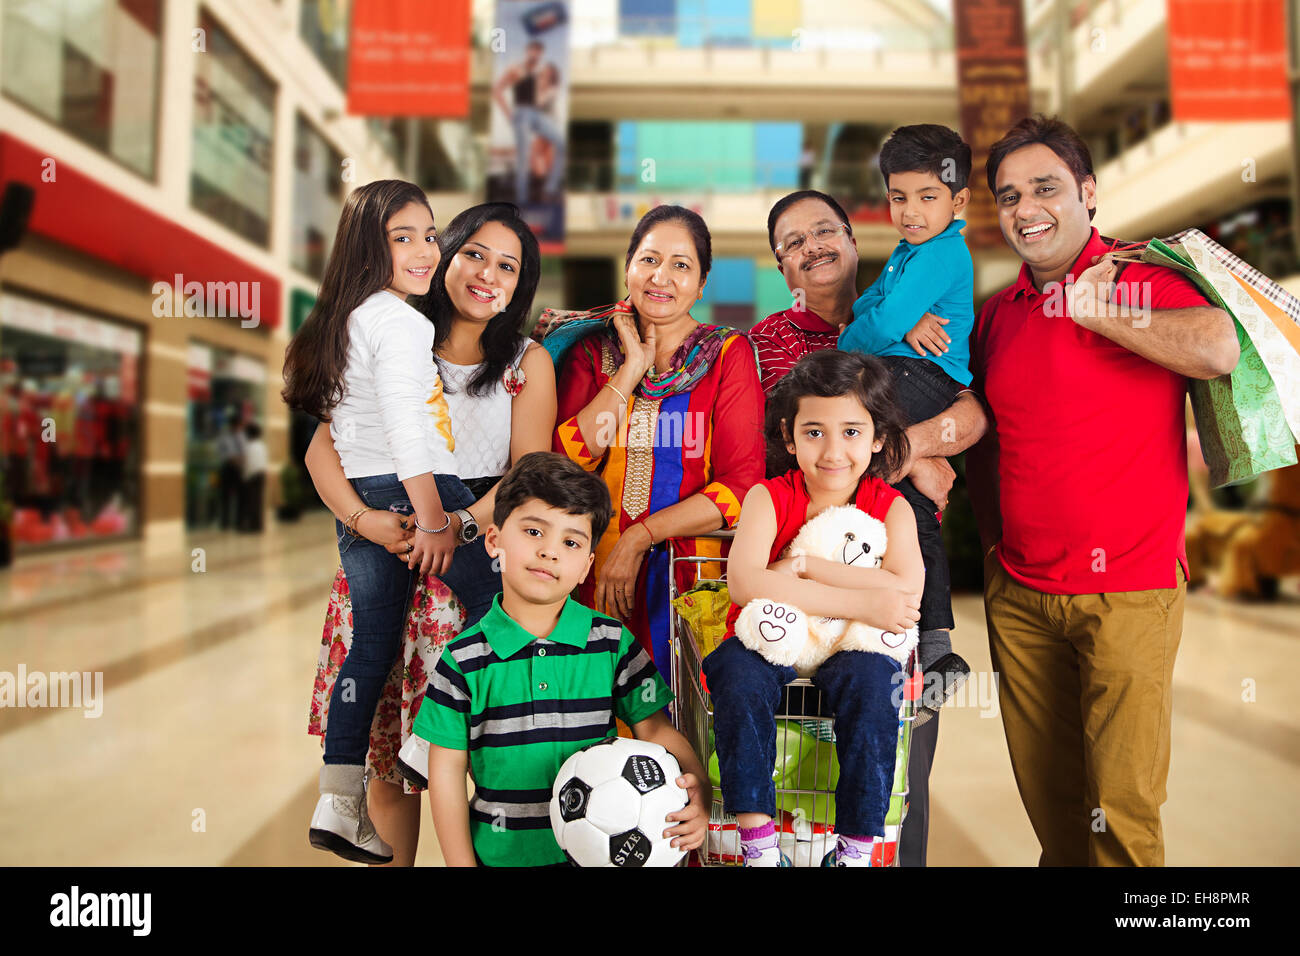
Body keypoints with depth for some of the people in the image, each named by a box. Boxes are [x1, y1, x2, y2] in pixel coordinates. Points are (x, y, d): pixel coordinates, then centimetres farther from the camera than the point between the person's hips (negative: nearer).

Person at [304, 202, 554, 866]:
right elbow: (323, 449, 4)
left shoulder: (529, 363, 8)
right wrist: (367, 520, -14)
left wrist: (460, 524, -19)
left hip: (478, 562, -1)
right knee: (385, 738, 3)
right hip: (385, 553, 2)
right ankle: (392, 859, 22)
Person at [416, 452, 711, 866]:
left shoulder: (613, 642, -5)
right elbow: (447, 768, -4)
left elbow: (654, 728, -4)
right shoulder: (464, 660, -8)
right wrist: (460, 862, -5)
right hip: (500, 853, 0)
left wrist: (698, 789, -22)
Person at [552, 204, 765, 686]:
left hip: (693, 574, -1)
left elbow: (741, 484, -6)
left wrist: (639, 537, -12)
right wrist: (633, 367, -5)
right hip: (597, 576, 2)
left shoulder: (729, 353, 4)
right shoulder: (592, 353, 10)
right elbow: (562, 462, -5)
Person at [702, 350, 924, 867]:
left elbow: (906, 591, -20)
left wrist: (803, 566, -22)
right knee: (736, 667, -31)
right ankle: (758, 844, -21)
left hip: (850, 649, 0)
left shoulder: (890, 506, -2)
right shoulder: (769, 497, -5)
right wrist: (859, 602, -28)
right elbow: (743, 583, -24)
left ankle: (855, 848, -17)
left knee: (874, 676, -31)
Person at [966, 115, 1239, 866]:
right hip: (1019, 593, 5)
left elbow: (1221, 351, -26)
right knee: (1047, 798, 14)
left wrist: (1093, 309, -15)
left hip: (1128, 591, -5)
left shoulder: (1143, 278, -5)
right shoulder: (999, 313, 12)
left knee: (1122, 807, 0)